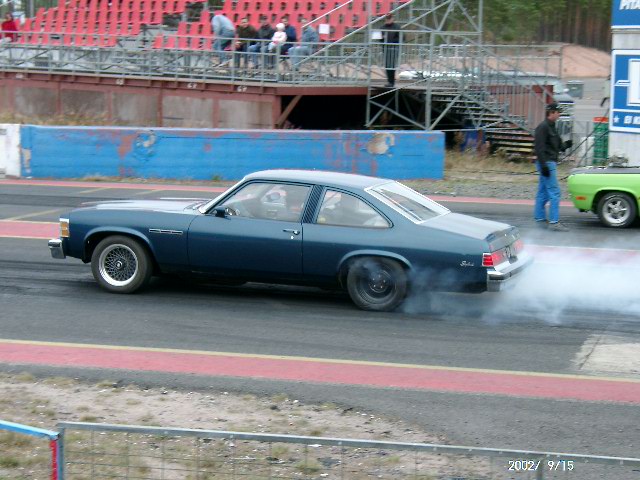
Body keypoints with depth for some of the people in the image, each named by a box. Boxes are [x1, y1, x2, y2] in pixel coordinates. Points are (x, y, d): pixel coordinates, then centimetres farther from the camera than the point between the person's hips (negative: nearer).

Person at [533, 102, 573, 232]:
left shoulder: (551, 127, 17)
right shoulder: (543, 127, -14)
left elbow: (557, 146, 22)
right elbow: (539, 147, -20)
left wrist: (565, 145, 3)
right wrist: (543, 165, -24)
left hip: (550, 163, 10)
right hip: (547, 163, -10)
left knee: (543, 193, 13)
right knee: (554, 192, -12)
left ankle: (540, 219, 18)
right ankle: (554, 222, -13)